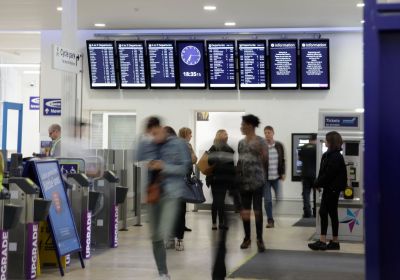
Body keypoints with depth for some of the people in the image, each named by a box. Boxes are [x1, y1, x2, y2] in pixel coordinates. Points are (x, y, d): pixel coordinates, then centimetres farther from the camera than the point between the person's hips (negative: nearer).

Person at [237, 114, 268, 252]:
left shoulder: (260, 141, -5)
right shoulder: (241, 142, 12)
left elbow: (265, 160, -8)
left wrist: (261, 152, -24)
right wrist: (236, 177, 12)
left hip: (257, 180, -5)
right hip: (243, 180, 6)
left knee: (257, 210, -5)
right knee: (244, 210, 8)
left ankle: (259, 239, -1)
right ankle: (247, 237, 18)